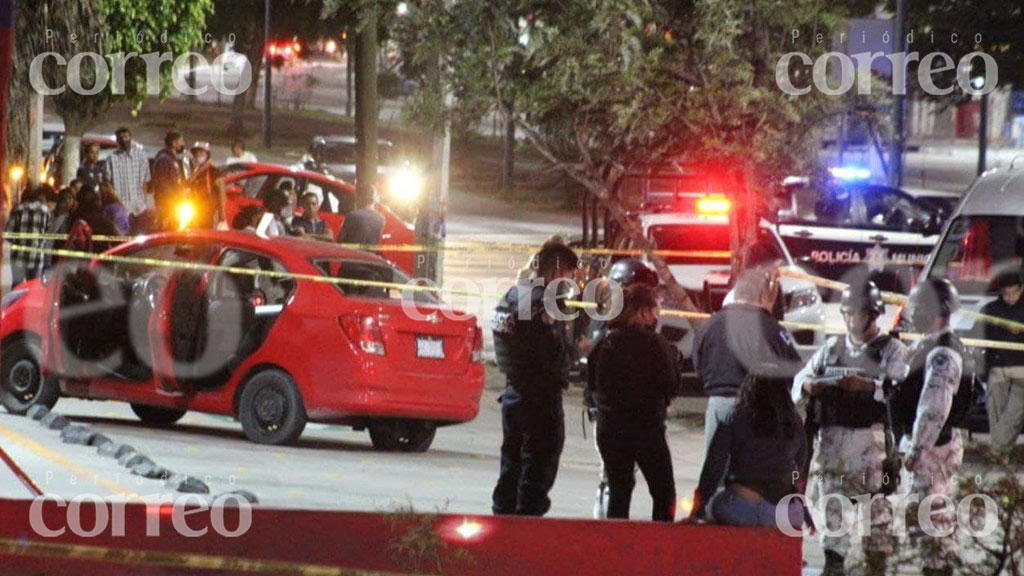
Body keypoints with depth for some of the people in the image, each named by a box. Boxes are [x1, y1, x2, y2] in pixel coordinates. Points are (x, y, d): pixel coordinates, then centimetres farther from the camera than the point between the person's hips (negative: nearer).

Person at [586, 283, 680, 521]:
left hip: (609, 427, 4)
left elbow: (592, 384, 8)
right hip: (646, 427, -4)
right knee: (664, 492, 6)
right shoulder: (654, 343, -13)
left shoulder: (606, 342, 1)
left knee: (618, 491, 11)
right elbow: (671, 387, -9)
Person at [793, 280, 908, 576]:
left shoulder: (893, 351, 4)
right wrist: (808, 387, -10)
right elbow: (799, 380, 14)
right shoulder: (832, 348, 17)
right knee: (833, 502, 1)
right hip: (832, 436, 4)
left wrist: (867, 386, -26)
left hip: (872, 437, -4)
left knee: (876, 504, -2)